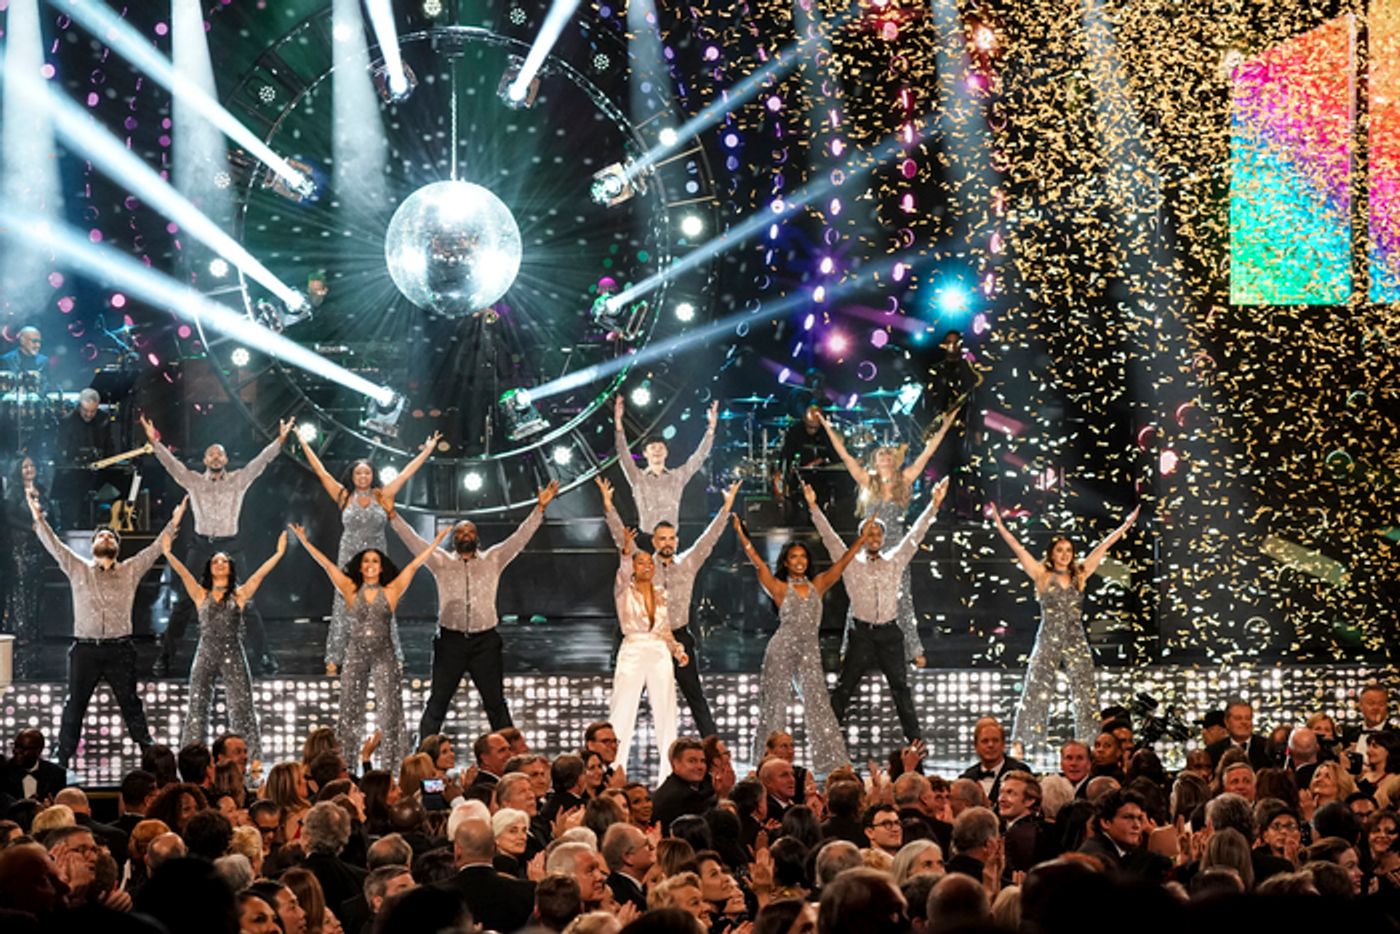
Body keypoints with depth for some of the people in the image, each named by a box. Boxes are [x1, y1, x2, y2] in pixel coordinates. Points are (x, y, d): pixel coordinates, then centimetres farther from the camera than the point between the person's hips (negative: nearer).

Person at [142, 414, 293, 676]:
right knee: (184, 604, 1)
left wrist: (279, 441, -17)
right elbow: (171, 463, -6)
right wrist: (154, 442, -20)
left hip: (229, 547, 0)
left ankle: (264, 656, 6)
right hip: (201, 546, 0)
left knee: (245, 603, -1)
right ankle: (165, 657, 5)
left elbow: (260, 462, -5)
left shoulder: (238, 480, 4)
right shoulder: (193, 481, 4)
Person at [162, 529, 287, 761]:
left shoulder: (239, 595, 6)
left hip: (233, 655, -1)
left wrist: (278, 554, -12)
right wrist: (168, 554, -14)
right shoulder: (201, 595, 8)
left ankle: (252, 759, -1)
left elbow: (259, 575, -3)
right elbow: (183, 574, -3)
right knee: (198, 707, 0)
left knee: (241, 707, -3)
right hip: (205, 653, 1)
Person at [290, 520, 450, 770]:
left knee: (389, 709, -4)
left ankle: (392, 764, -2)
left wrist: (437, 541, 2)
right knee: (350, 709, 1)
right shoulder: (352, 591, 6)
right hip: (356, 653, 1)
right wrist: (305, 542, 4)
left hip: (385, 654, -1)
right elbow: (327, 565, 5)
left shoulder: (391, 591, 5)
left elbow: (414, 565, 4)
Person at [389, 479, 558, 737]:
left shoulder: (492, 560, 10)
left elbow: (519, 538, 4)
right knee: (438, 701, 0)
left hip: (485, 641, 1)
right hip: (450, 641, -1)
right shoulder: (441, 562, 9)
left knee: (496, 703, 4)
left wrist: (540, 508, -5)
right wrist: (392, 515, -7)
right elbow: (413, 541, 2)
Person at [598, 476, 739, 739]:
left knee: (694, 695, 4)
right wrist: (608, 506, -14)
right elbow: (621, 537, -4)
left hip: (679, 636, 1)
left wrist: (727, 507, -3)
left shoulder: (688, 563, 6)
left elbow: (709, 538, 4)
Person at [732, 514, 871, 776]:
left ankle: (834, 763, -4)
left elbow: (841, 564, 12)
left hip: (810, 650, 3)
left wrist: (862, 540, 8)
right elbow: (758, 563, -4)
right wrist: (742, 536, -10)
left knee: (819, 703, -2)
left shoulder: (817, 586, 13)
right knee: (775, 704, 1)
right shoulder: (779, 588, 4)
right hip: (782, 648, -2)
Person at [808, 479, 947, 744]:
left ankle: (915, 740, 6)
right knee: (844, 688, -1)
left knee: (901, 687, 4)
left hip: (889, 633, 1)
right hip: (861, 633, -1)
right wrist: (813, 507, -10)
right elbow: (829, 536, -2)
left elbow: (915, 535, 5)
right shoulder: (850, 562, 4)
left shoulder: (895, 561, 9)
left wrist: (934, 504, -2)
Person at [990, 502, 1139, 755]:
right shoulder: (1042, 576, 2)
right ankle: (1022, 743, -4)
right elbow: (1018, 549, -3)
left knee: (1086, 694, 0)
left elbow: (1102, 548, 11)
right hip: (1048, 641, -3)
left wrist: (1126, 525, 13)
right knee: (1037, 693, -4)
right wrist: (999, 525, -8)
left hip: (1076, 641, 3)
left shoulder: (1080, 576, 10)